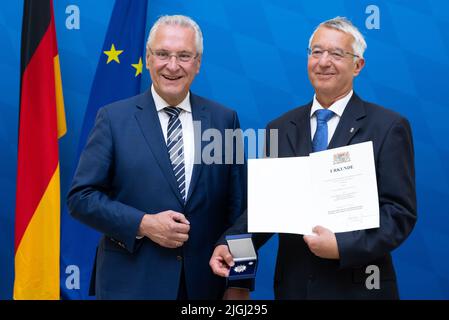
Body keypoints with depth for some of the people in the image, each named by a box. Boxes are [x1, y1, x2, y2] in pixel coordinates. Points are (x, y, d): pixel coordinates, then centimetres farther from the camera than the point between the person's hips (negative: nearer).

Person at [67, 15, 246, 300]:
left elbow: (237, 204, 4)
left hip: (206, 282, 2)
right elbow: (81, 196, -4)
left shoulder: (224, 119, 2)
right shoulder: (114, 118, -3)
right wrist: (142, 224, -16)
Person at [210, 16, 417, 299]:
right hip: (293, 284, 4)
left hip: (357, 286, -3)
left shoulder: (389, 127, -6)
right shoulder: (280, 128, 6)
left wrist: (343, 246, -22)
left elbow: (401, 212, -10)